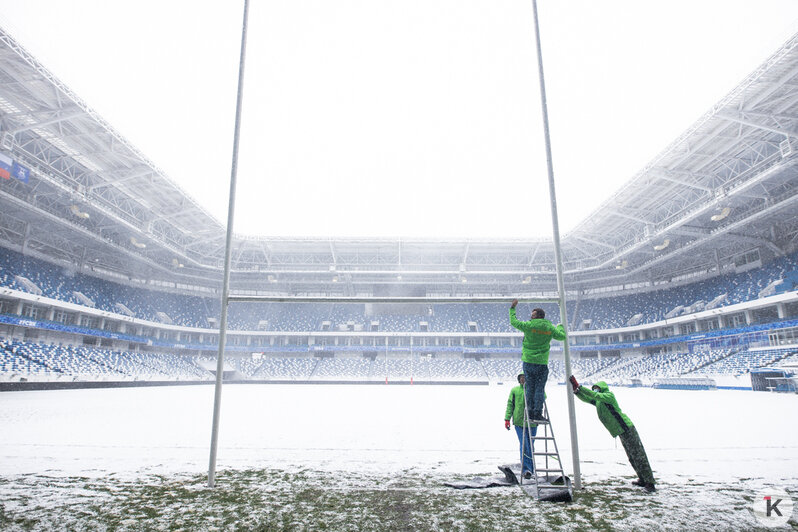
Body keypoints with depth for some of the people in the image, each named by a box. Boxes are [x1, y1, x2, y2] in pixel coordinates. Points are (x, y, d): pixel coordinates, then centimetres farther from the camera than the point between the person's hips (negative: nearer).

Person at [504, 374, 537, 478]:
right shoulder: (514, 390, 9)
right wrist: (507, 419, 0)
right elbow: (510, 405, 8)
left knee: (530, 446, 8)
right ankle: (526, 469, -8)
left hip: (532, 422, 1)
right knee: (524, 446, -9)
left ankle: (530, 469, 22)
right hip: (519, 422, -1)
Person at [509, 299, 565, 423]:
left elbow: (514, 321, 5)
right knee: (539, 390, 2)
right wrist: (560, 327, 35)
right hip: (542, 363, 0)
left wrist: (512, 308, 17)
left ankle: (531, 413, 12)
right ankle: (538, 414, -1)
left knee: (530, 388, 9)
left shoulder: (529, 326, -7)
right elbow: (562, 336, 15)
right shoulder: (550, 328, 0)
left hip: (528, 362, 0)